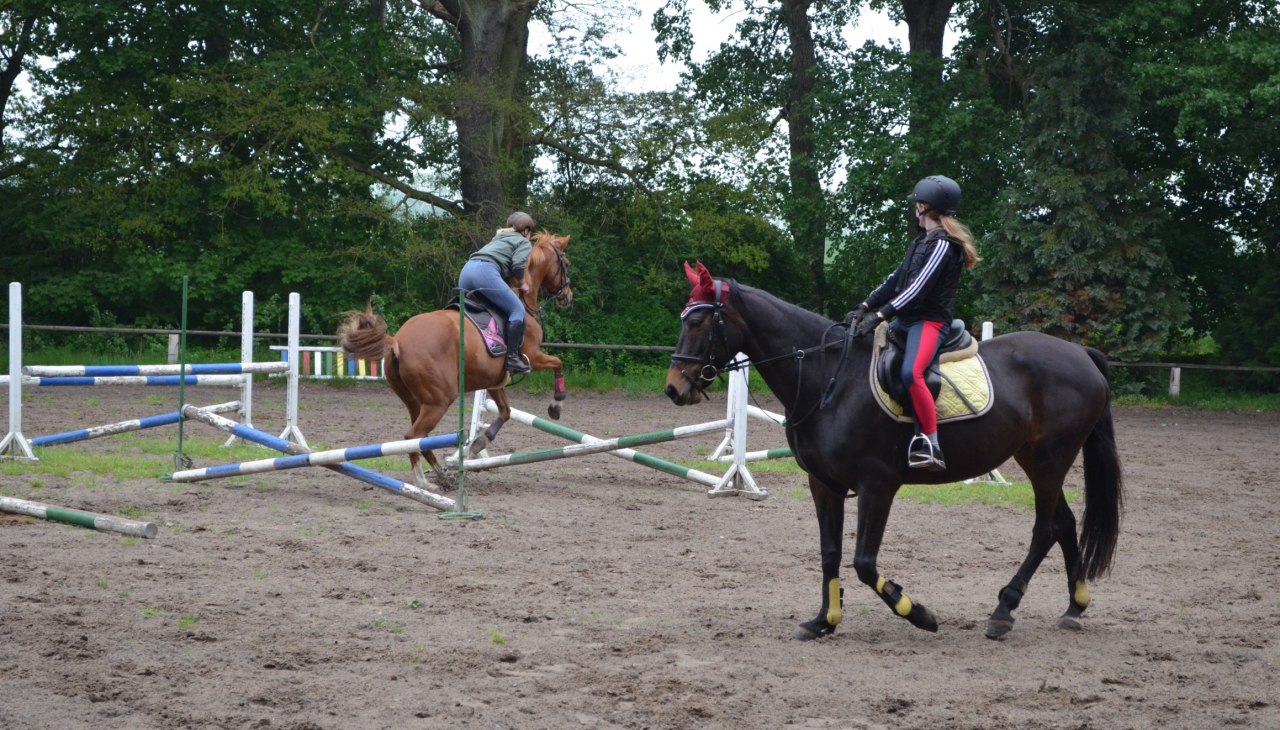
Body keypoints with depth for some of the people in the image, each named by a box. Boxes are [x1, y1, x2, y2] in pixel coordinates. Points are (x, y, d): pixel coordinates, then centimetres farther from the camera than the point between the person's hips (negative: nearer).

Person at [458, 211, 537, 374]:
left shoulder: (498, 237, 38)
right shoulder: (524, 242, 15)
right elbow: (518, 264, -2)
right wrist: (522, 284, 14)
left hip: (466, 269, 8)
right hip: (486, 271, -8)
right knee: (517, 310, -5)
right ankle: (512, 357, -16)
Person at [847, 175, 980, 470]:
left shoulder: (942, 245, -10)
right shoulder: (923, 241, 19)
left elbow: (918, 289, -19)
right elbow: (895, 280, 17)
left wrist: (880, 315, -24)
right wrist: (865, 307, 5)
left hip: (931, 321, -11)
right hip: (905, 321, 11)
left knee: (911, 373, -34)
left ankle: (930, 445, -33)